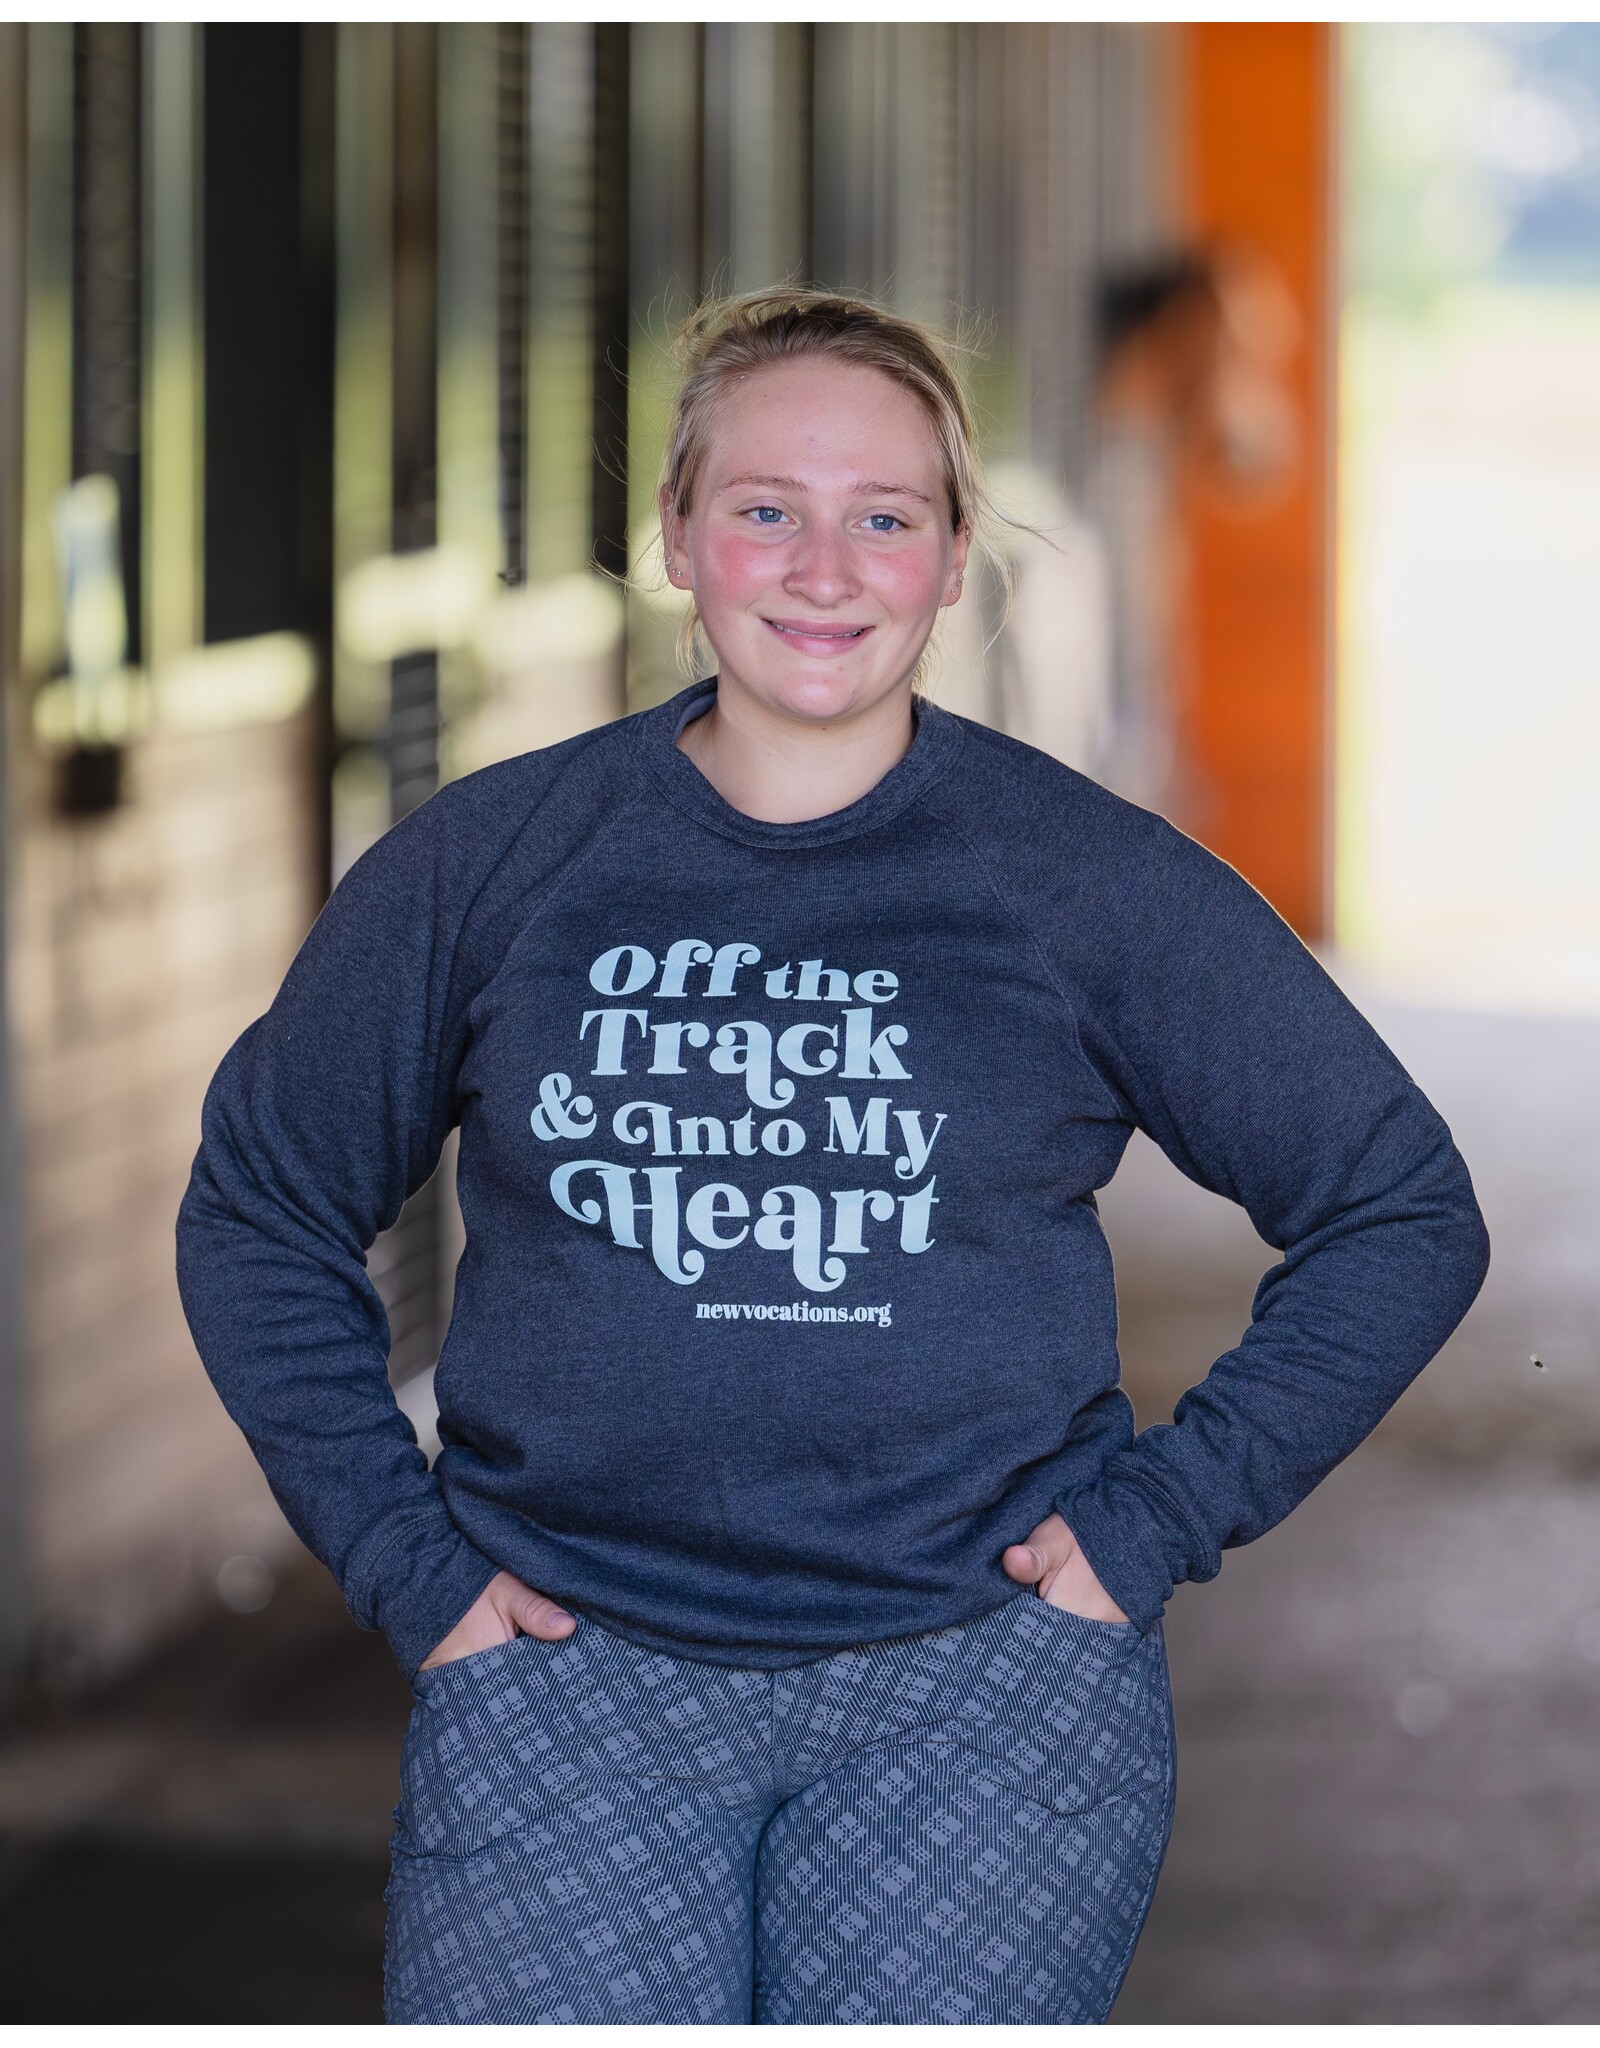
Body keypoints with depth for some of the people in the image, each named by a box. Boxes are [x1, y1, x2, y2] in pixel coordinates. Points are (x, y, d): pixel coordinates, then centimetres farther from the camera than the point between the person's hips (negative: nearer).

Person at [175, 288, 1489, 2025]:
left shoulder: (1090, 881, 4)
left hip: (980, 1664, 0)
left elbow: (1404, 1212, 10)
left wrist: (1162, 1519, 3)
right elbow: (258, 1213, 17)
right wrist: (404, 1559, 7)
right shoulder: (485, 866, 7)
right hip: (566, 1659, 0)